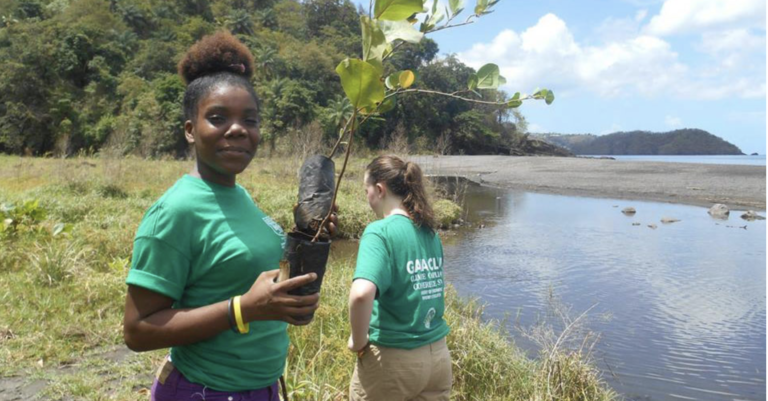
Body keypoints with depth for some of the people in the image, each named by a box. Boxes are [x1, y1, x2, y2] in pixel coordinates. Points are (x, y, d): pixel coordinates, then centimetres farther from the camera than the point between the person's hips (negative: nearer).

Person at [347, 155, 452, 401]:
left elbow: (361, 294, -33)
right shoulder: (431, 233, 4)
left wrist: (359, 342, -18)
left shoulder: (380, 231, -17)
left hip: (393, 359, -6)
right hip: (438, 356, 6)